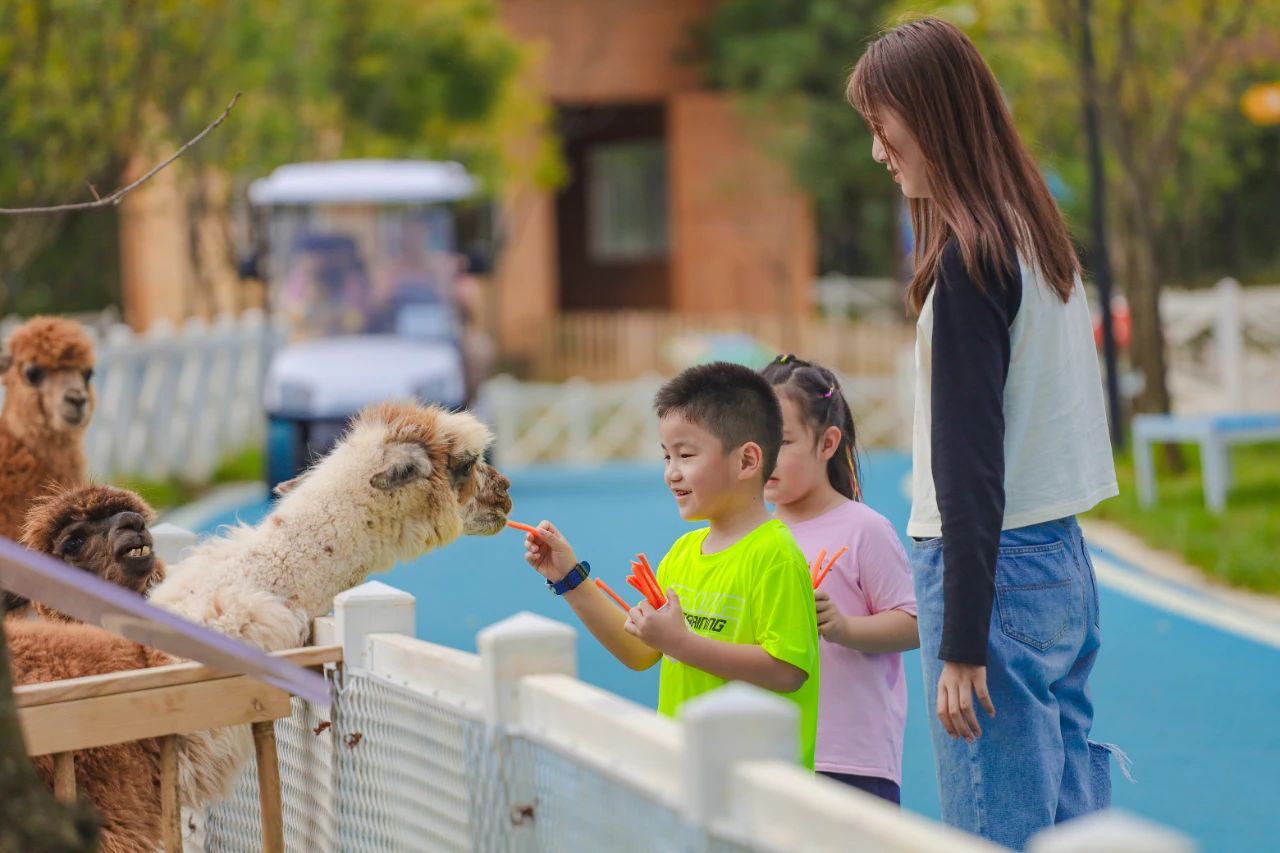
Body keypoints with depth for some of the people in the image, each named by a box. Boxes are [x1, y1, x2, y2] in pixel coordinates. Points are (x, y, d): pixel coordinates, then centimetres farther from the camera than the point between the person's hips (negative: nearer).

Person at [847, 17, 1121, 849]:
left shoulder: (971, 257, -13)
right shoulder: (1038, 233, 13)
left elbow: (970, 466, -16)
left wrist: (960, 644, -16)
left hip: (996, 565, -9)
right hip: (1064, 563, 9)